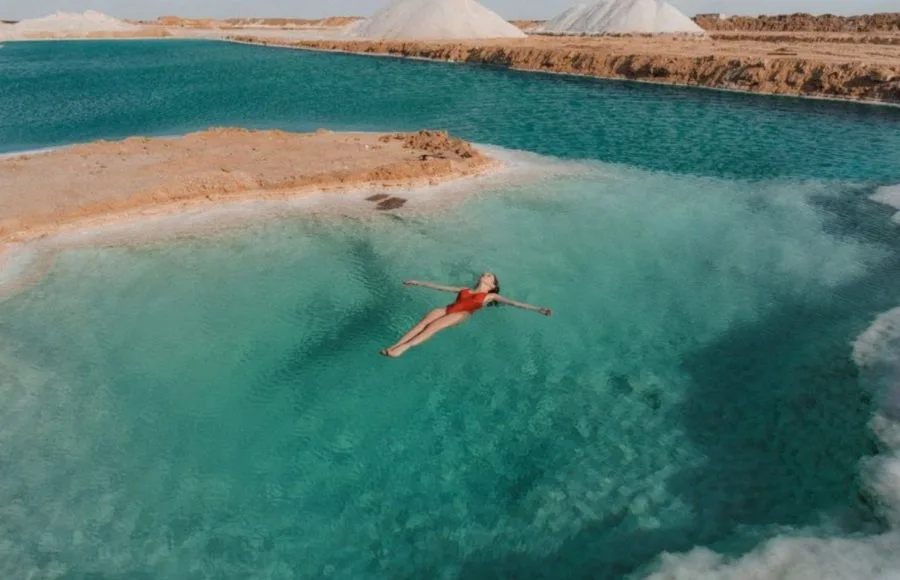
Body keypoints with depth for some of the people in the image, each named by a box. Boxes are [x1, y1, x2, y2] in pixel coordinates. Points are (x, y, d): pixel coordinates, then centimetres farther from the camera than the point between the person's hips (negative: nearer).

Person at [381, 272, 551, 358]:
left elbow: (513, 303, 11)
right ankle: (394, 346, -36)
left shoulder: (490, 296, 20)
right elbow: (441, 287, 34)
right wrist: (418, 283, 36)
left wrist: (538, 309, 0)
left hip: (462, 315, -4)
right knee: (424, 321, -24)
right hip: (448, 309, 4)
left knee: (433, 327, -30)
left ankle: (403, 349, -44)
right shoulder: (465, 290, 33)